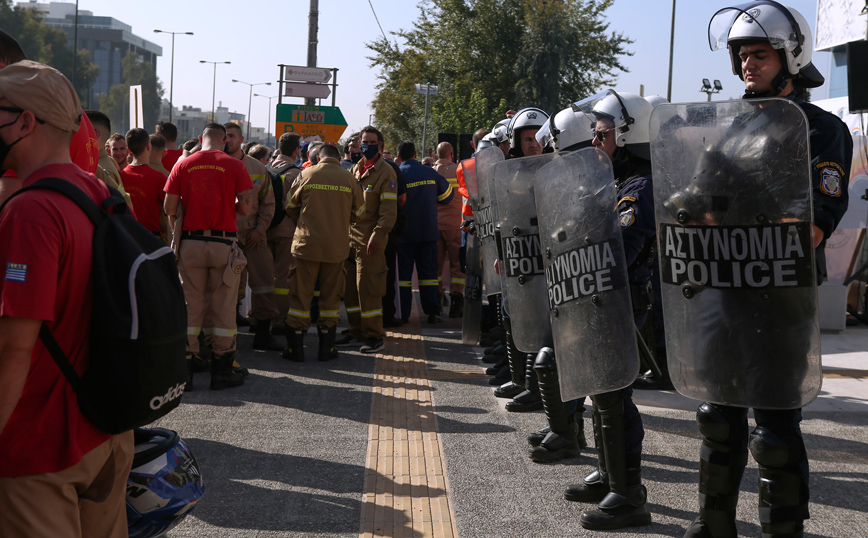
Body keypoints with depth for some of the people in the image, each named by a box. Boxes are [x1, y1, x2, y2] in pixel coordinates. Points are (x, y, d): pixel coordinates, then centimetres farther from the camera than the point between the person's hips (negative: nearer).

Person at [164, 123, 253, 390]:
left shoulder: (183, 165, 3)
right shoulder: (234, 165, -3)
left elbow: (169, 208, 0)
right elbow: (246, 208, -6)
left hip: (191, 242, 2)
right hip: (224, 244, -2)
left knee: (190, 306, 9)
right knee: (223, 307, 6)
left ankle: (184, 370, 11)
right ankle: (222, 372, 11)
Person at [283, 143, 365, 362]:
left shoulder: (306, 175, -2)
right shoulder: (349, 179, 0)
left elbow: (291, 207, 8)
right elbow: (358, 211, 11)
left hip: (307, 243, -1)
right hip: (337, 245, 1)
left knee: (301, 294, 6)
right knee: (331, 295, 10)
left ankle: (295, 346, 8)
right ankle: (326, 347, 13)